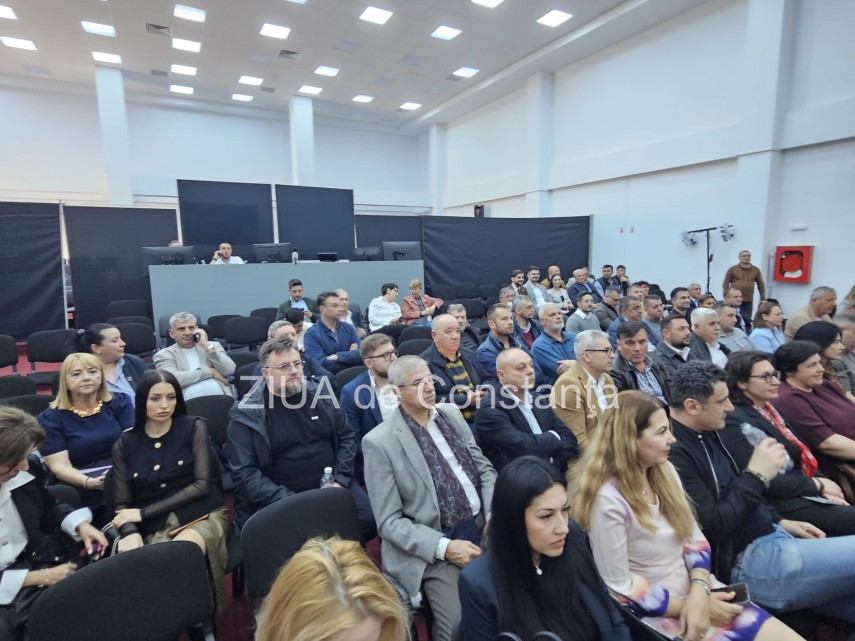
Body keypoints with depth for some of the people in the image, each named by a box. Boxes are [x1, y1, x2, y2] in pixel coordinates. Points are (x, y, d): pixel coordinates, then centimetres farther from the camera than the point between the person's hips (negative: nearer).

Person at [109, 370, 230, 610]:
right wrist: (130, 532, -15)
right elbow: (122, 504, 8)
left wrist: (143, 512, -5)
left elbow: (201, 485, -4)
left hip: (202, 516, -1)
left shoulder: (194, 428, 3)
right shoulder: (124, 445, 9)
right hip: (155, 527, 2)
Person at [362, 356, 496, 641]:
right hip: (435, 547, -5)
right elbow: (389, 522, -11)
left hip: (483, 527, 5)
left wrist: (495, 516, -6)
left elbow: (484, 468, 10)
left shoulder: (451, 413, 5)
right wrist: (443, 547, -19)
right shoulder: (379, 442, -12)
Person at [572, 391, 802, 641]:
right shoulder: (607, 499, -25)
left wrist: (699, 591, -11)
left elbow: (694, 539, 6)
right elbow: (620, 589, -18)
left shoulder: (664, 471, -1)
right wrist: (687, 604, -12)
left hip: (696, 592, 7)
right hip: (657, 615, -7)